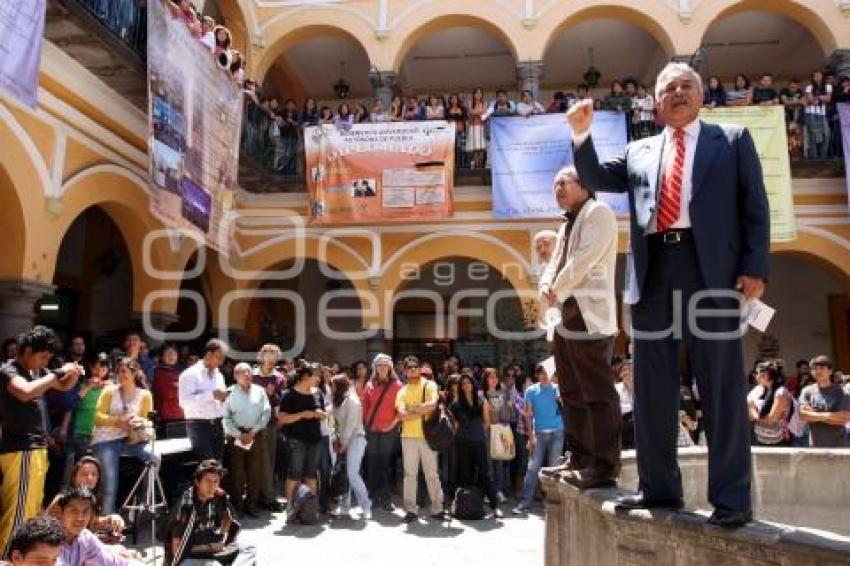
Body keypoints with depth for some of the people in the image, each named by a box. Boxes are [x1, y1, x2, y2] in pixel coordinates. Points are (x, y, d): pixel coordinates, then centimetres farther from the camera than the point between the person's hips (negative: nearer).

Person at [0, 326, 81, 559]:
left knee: (31, 508, 15)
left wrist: (73, 374, 3)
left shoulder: (38, 371, 10)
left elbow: (64, 387, 24)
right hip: (20, 450, -9)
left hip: (36, 448, 9)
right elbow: (26, 392, -34)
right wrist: (57, 372, -25)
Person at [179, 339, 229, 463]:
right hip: (199, 425, -7)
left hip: (217, 425, 7)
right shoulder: (190, 374, -7)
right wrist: (211, 395, -25)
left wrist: (223, 397, 0)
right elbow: (184, 401, -20)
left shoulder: (218, 375, 16)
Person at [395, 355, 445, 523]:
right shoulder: (402, 391, 10)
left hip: (427, 435, -2)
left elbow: (432, 405, -15)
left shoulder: (430, 385, 3)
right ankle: (411, 509, 11)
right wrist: (422, 411, -8)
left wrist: (412, 408, -7)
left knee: (432, 474, 5)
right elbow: (402, 415, -5)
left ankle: (437, 509, 12)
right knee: (410, 474, 4)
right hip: (408, 436, 2)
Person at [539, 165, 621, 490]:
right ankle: (579, 459, 24)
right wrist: (546, 287, 0)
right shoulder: (567, 225, 24)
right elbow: (555, 264, 21)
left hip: (590, 315, -10)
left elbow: (584, 259, -16)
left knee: (597, 392, -8)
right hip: (567, 317, 10)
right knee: (572, 393, 14)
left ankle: (604, 467, -4)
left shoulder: (597, 212, -4)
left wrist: (557, 290, -7)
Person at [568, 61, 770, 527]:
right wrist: (582, 135, 0)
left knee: (721, 386, -1)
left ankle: (731, 497, 7)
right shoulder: (639, 152, 21)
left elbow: (755, 206, 6)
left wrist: (754, 267, -6)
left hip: (710, 268, -3)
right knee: (651, 387, 6)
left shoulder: (733, 140, 13)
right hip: (653, 271, 4)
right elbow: (595, 179, 15)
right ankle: (659, 487, 17)